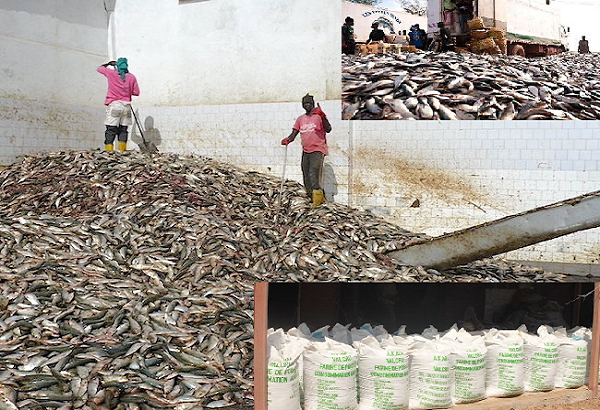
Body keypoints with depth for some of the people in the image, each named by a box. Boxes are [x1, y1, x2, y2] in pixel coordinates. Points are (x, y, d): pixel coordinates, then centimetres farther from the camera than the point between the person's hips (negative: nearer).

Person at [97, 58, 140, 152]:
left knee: (111, 130, -2)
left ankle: (108, 150, -10)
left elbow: (99, 68, 20)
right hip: (126, 106, 2)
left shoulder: (111, 73, 2)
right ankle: (122, 150, -2)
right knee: (123, 129, 6)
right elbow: (136, 92, 6)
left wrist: (109, 64, 36)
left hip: (114, 105, -2)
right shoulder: (132, 77, 6)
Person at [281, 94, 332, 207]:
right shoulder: (300, 119, 15)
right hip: (306, 151, 6)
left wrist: (322, 117, -27)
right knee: (306, 177, 6)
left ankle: (318, 197, -19)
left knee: (313, 174, -22)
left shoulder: (319, 116, 0)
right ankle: (312, 198, 15)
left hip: (318, 150, -6)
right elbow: (294, 133, 13)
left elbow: (328, 130, -14)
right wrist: (287, 140, -9)